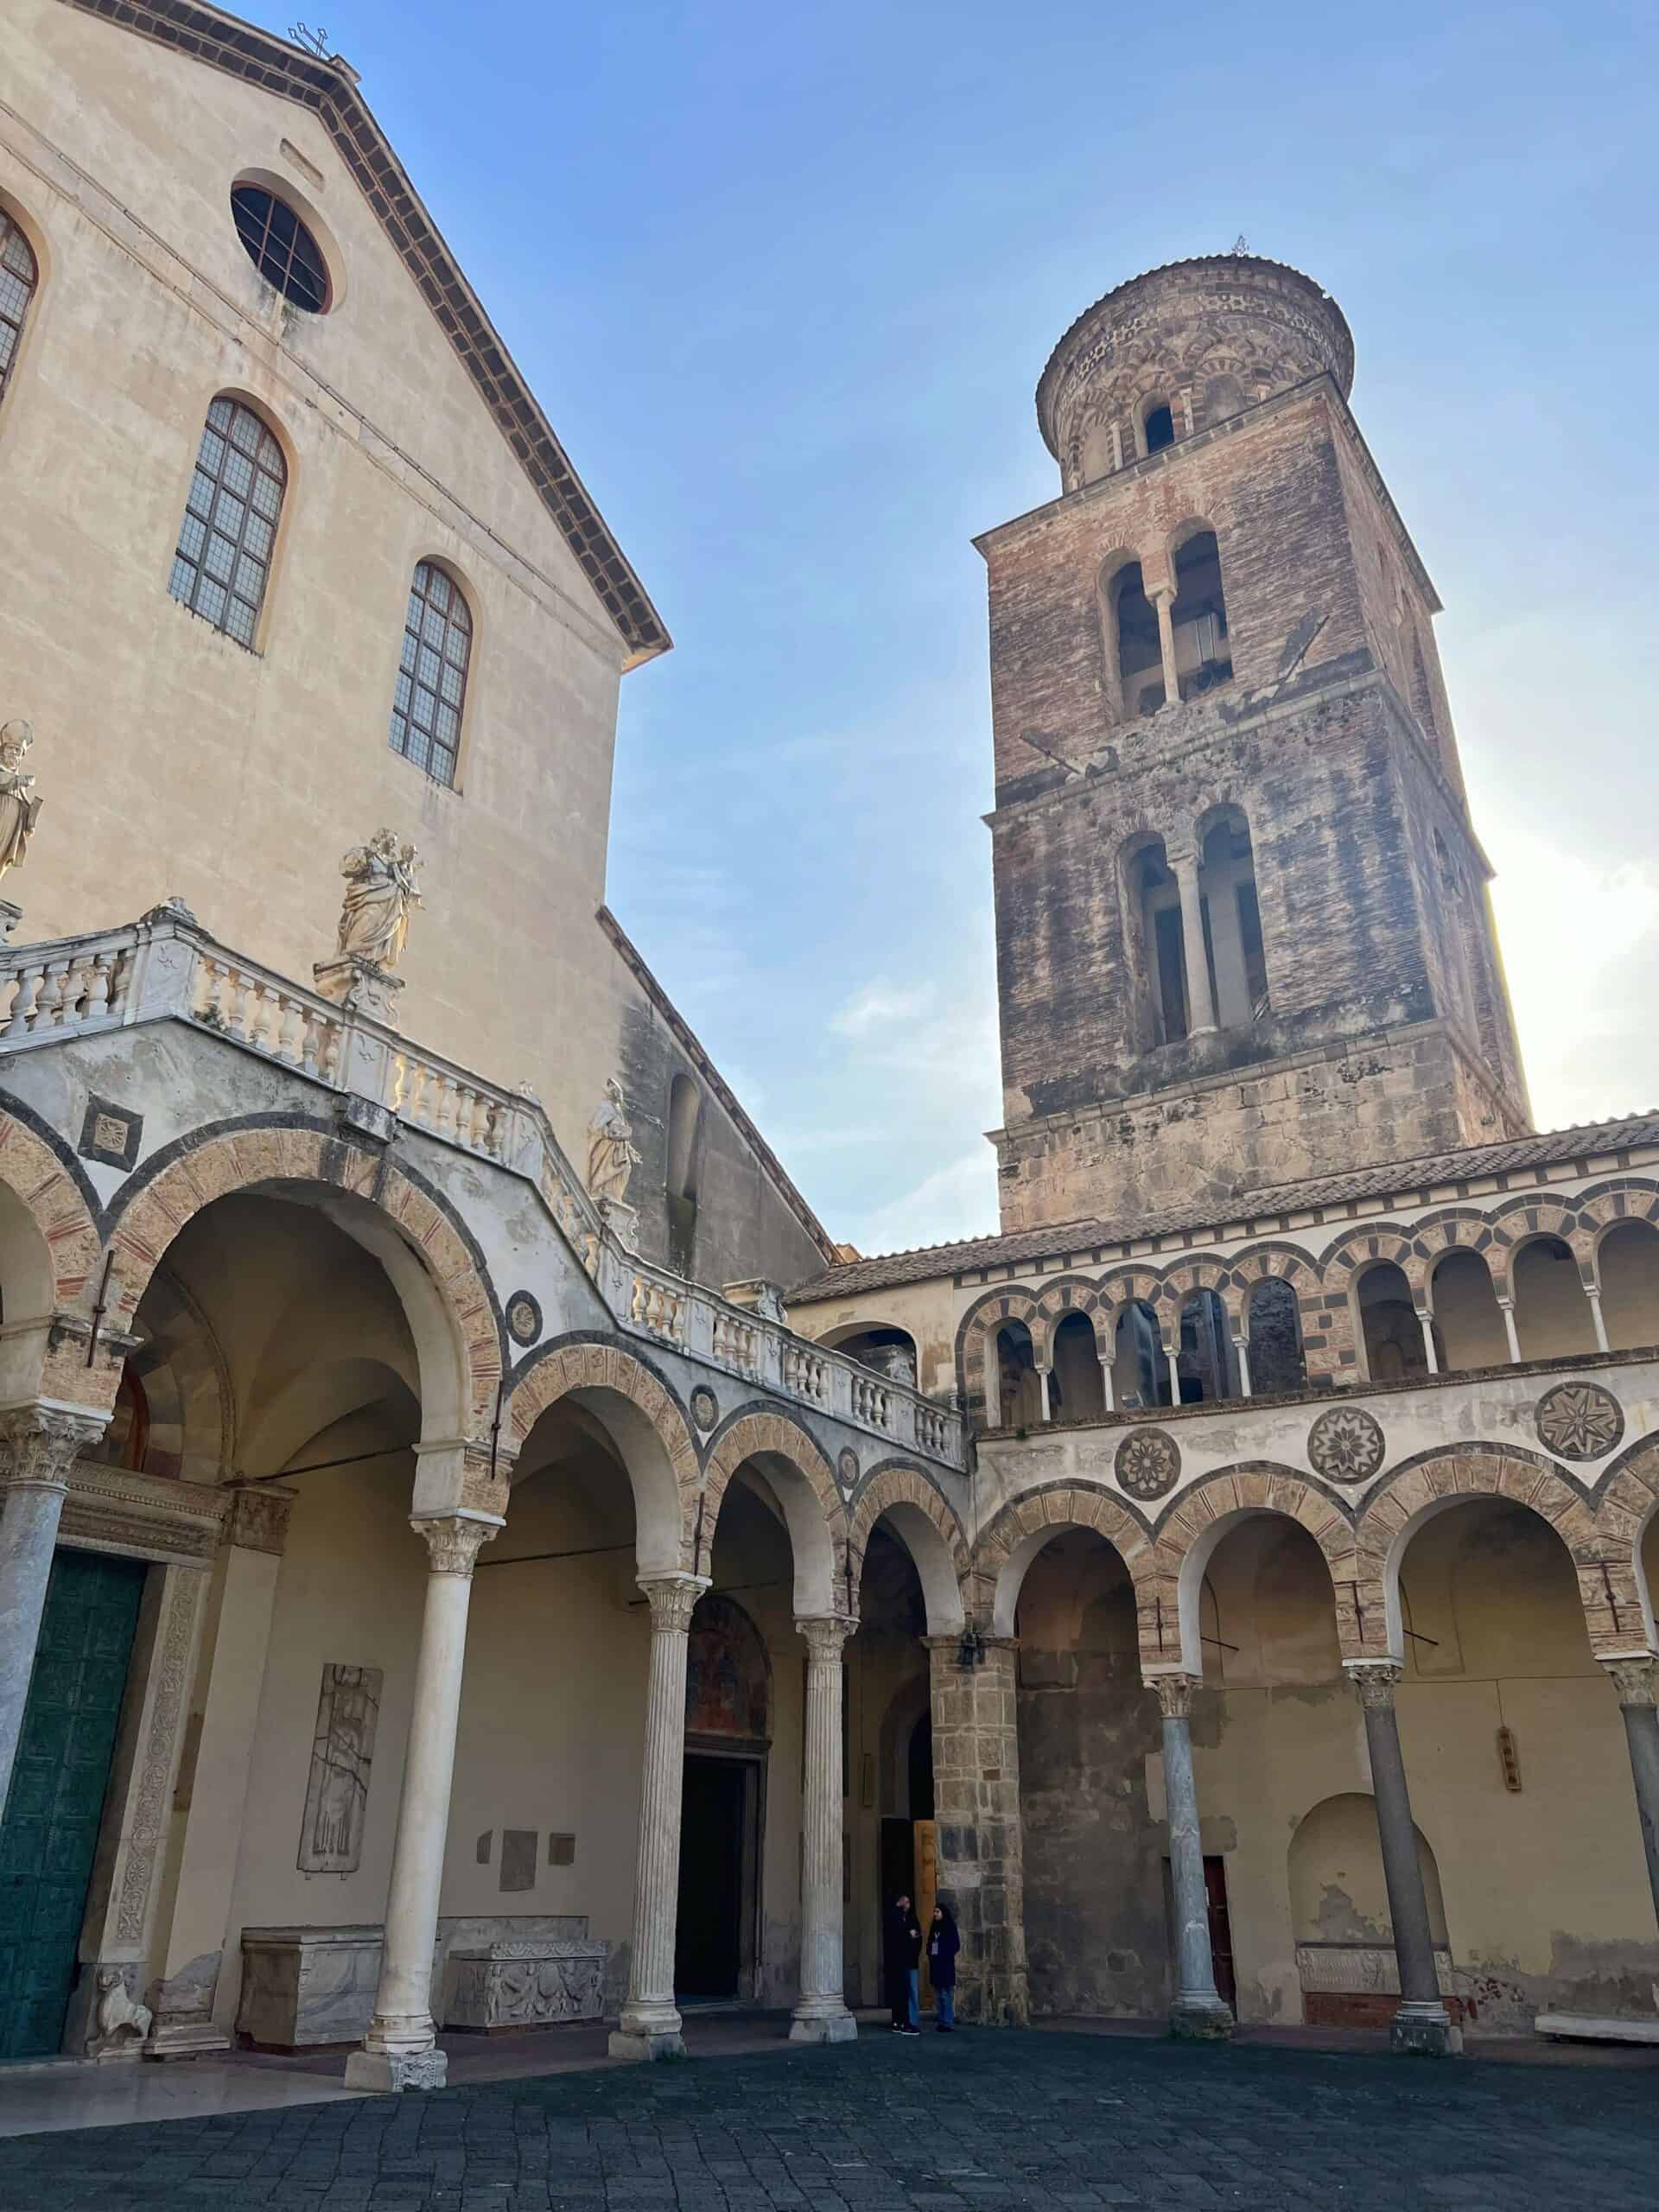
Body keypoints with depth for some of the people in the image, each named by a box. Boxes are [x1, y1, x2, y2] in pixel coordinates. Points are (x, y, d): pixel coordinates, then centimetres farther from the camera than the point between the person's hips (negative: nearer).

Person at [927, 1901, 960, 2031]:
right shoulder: (934, 1927, 13)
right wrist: (930, 1954, -1)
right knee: (939, 1995, 9)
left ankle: (948, 2023, -3)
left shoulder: (950, 1927, -4)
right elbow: (930, 1943, 16)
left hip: (946, 1965, -6)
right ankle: (941, 2022, 15)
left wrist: (945, 1956, -11)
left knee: (946, 1995, -6)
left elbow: (956, 1946, -7)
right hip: (935, 1965, 6)